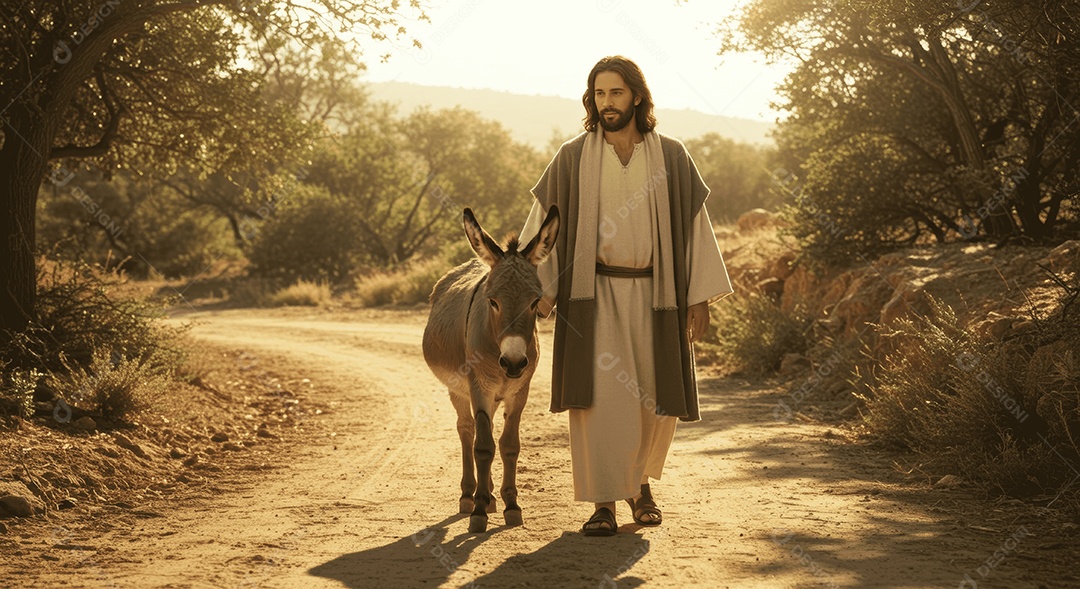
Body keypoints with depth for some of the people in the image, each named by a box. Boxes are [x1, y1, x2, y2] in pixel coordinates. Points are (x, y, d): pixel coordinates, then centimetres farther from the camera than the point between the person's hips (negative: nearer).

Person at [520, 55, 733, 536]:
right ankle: (602, 502, -4)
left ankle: (640, 479, 32)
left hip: (653, 294, 1)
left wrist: (700, 296, -2)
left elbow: (694, 224, 3)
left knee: (656, 400, 6)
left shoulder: (671, 157, 1)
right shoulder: (573, 158, 0)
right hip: (594, 294, -1)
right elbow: (543, 224, 0)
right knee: (599, 395, -11)